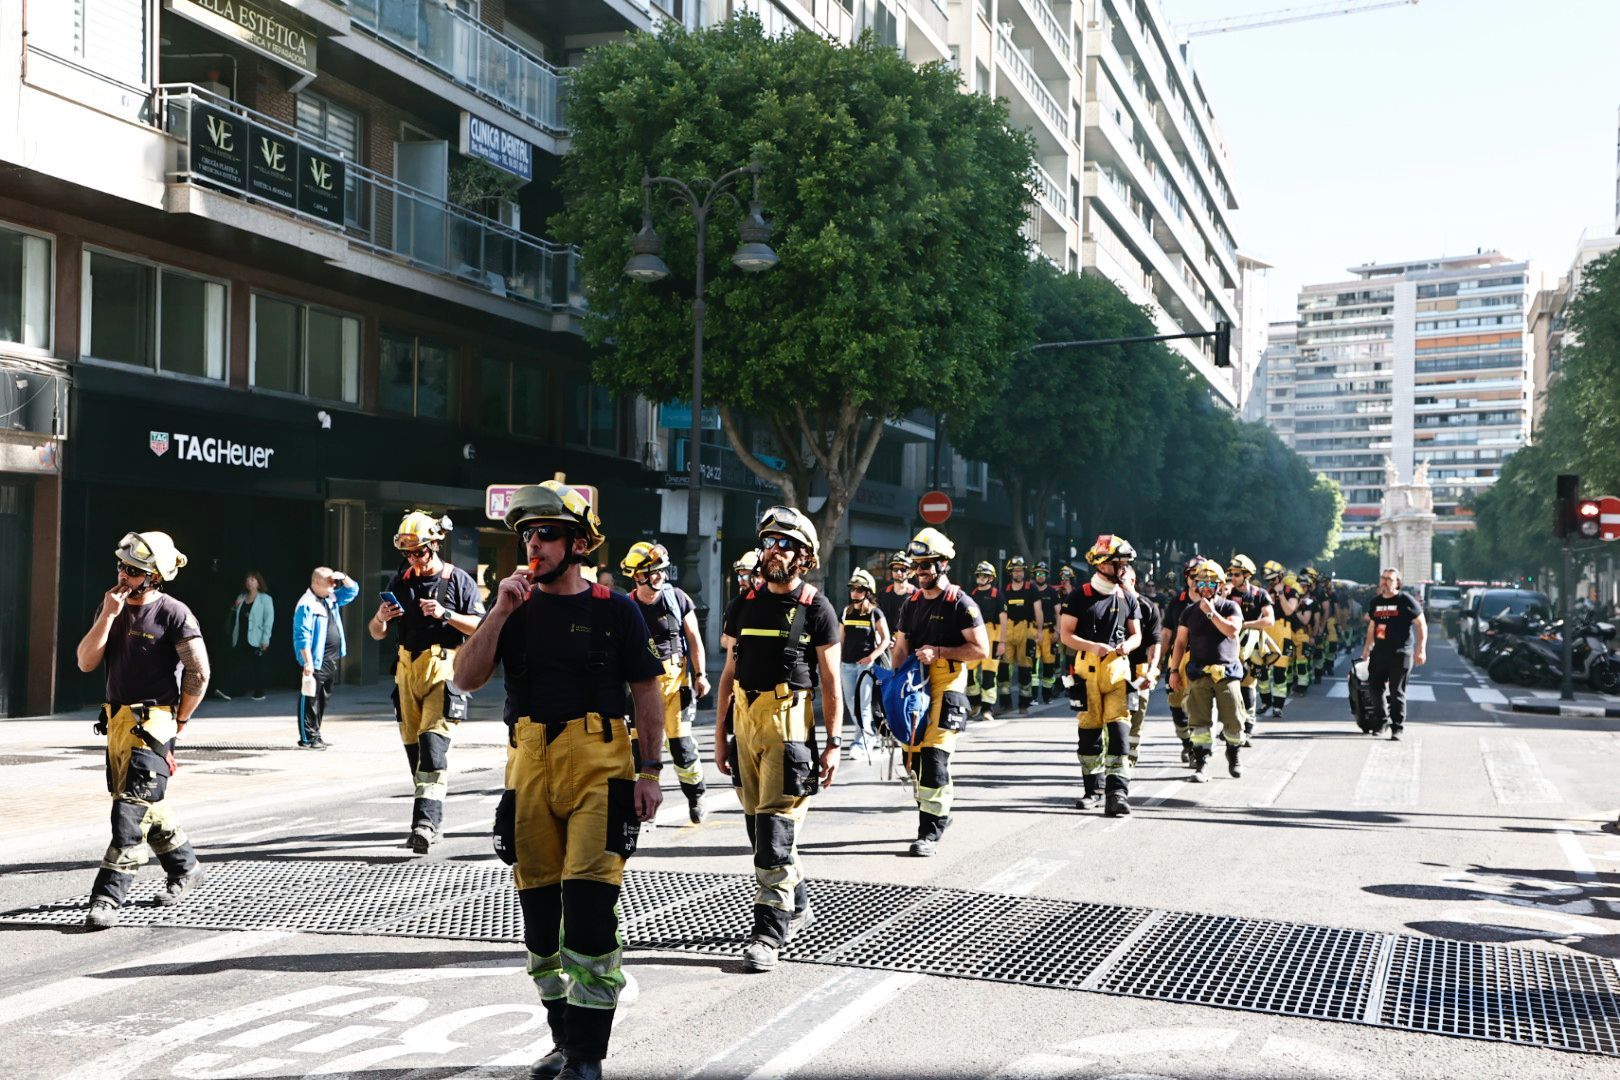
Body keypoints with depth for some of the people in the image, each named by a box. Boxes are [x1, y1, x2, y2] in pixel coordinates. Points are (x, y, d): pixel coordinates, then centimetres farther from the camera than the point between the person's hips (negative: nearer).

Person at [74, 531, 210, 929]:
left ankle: (107, 898, -7)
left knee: (131, 810, -10)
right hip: (117, 720, 8)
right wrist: (108, 615, -9)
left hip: (152, 723, -8)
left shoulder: (173, 614, -12)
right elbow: (85, 663, 1)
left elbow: (199, 674, -12)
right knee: (145, 806, 18)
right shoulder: (111, 607, 8)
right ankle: (185, 868, 35)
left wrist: (178, 723, -5)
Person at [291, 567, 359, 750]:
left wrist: (343, 578, 4)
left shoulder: (331, 599, 13)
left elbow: (353, 590, 25)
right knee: (310, 700, -4)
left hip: (331, 662, 9)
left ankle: (316, 735, 22)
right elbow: (302, 637, -19)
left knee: (323, 700, 14)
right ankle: (307, 738, -1)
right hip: (316, 662, -9)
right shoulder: (307, 605, -13)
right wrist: (308, 662, -23)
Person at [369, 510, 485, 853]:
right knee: (413, 744, 8)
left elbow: (480, 627, -4)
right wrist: (380, 618, -9)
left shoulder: (458, 580, 0)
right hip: (407, 669, 5)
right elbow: (376, 634, 14)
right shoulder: (400, 581, 12)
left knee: (433, 741, -18)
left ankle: (425, 821, -23)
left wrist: (446, 614, -17)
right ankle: (433, 820, 18)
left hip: (444, 669, -5)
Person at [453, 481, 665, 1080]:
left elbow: (646, 692, 3)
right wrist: (500, 610, -11)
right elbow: (466, 677, -1)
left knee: (589, 906, -11)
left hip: (600, 766, -4)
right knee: (539, 909, 10)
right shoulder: (515, 606, 9)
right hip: (530, 766, 4)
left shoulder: (615, 608, 1)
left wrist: (650, 772, -2)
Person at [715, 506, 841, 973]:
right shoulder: (745, 606, 12)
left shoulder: (816, 609, -2)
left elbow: (831, 681, -2)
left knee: (775, 827, -10)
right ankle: (798, 904, 30)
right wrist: (720, 734, 11)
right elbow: (730, 673, 15)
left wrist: (833, 743, -8)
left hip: (789, 724, -6)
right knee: (759, 823, 12)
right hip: (745, 722, 6)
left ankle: (770, 930, -6)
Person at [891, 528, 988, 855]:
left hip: (947, 685, -7)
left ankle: (931, 831, -10)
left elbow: (981, 649, -9)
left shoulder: (960, 603, -4)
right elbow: (901, 648, 18)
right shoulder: (911, 603, 16)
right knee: (913, 757, 6)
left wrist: (939, 652, -14)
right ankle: (942, 804, 26)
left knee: (934, 756, -14)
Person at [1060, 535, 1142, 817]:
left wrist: (1128, 645, -8)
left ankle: (1117, 791, -11)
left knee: (1118, 728, -9)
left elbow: (1136, 634, 16)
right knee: (1089, 728, 6)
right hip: (1088, 667, -1)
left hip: (1118, 667, 2)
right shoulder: (1080, 596, 0)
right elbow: (1066, 634, -2)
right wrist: (1092, 647, -18)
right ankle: (1094, 788, 19)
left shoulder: (1127, 598, 10)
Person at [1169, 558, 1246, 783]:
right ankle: (1200, 765, 1)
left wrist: (1211, 612, -11)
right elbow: (1180, 642, 12)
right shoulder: (1190, 611, 12)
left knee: (1234, 721, 0)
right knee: (1200, 722, -3)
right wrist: (1174, 670, 6)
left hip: (1227, 672, -1)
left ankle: (1233, 755, 25)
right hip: (1198, 673, 1)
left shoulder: (1230, 607, 6)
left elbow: (1232, 630, -13)